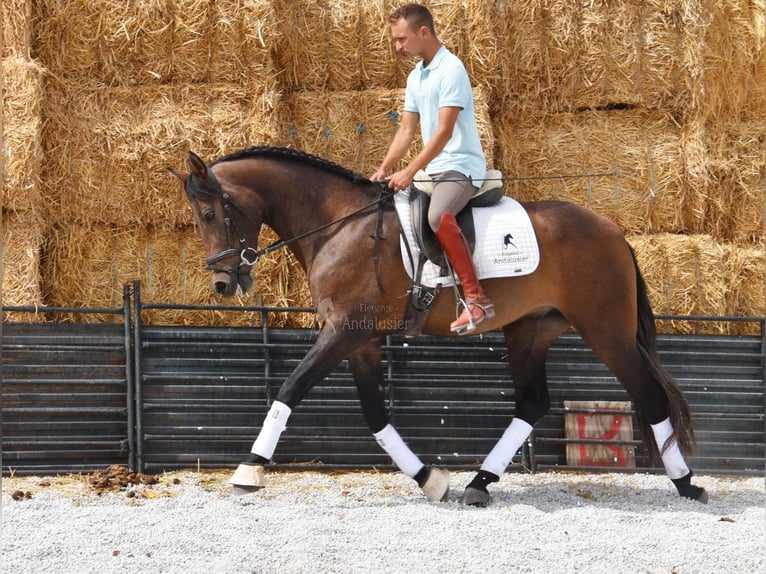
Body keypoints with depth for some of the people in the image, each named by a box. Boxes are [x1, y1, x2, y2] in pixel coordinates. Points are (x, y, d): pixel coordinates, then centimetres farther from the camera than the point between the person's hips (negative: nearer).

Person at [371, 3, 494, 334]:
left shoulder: (451, 70, -14)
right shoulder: (416, 77, 14)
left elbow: (444, 131, -21)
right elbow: (407, 130, 16)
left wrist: (410, 172, -24)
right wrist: (384, 171, 4)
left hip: (460, 166, -10)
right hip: (432, 170, 10)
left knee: (438, 216, -36)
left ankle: (476, 299, -37)